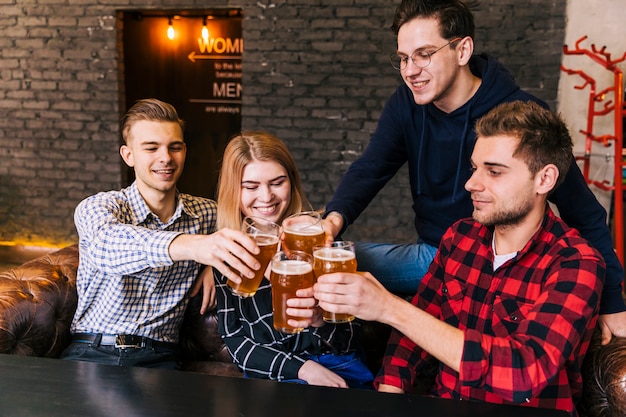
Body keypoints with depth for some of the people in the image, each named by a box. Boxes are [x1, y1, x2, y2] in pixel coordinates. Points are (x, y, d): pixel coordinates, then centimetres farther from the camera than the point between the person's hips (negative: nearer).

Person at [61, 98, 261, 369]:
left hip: (158, 357, 2)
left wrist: (216, 263, 0)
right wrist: (191, 245, -48)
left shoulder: (207, 213, 6)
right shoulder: (96, 207, -5)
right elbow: (106, 244, -28)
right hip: (91, 352, -1)